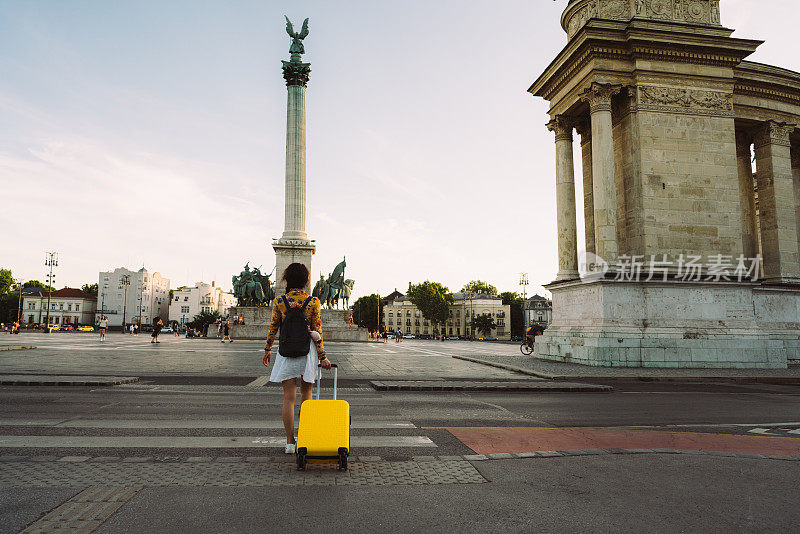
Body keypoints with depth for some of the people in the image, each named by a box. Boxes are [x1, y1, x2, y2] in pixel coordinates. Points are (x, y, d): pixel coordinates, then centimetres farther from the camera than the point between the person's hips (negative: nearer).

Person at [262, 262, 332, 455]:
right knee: (306, 394, 14)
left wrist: (267, 349, 18)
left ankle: (290, 442, 6)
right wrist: (322, 357, -1)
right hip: (308, 351, 0)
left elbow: (273, 328, 5)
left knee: (289, 397, 4)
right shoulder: (314, 302, -5)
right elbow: (317, 331, -5)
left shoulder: (279, 302, -2)